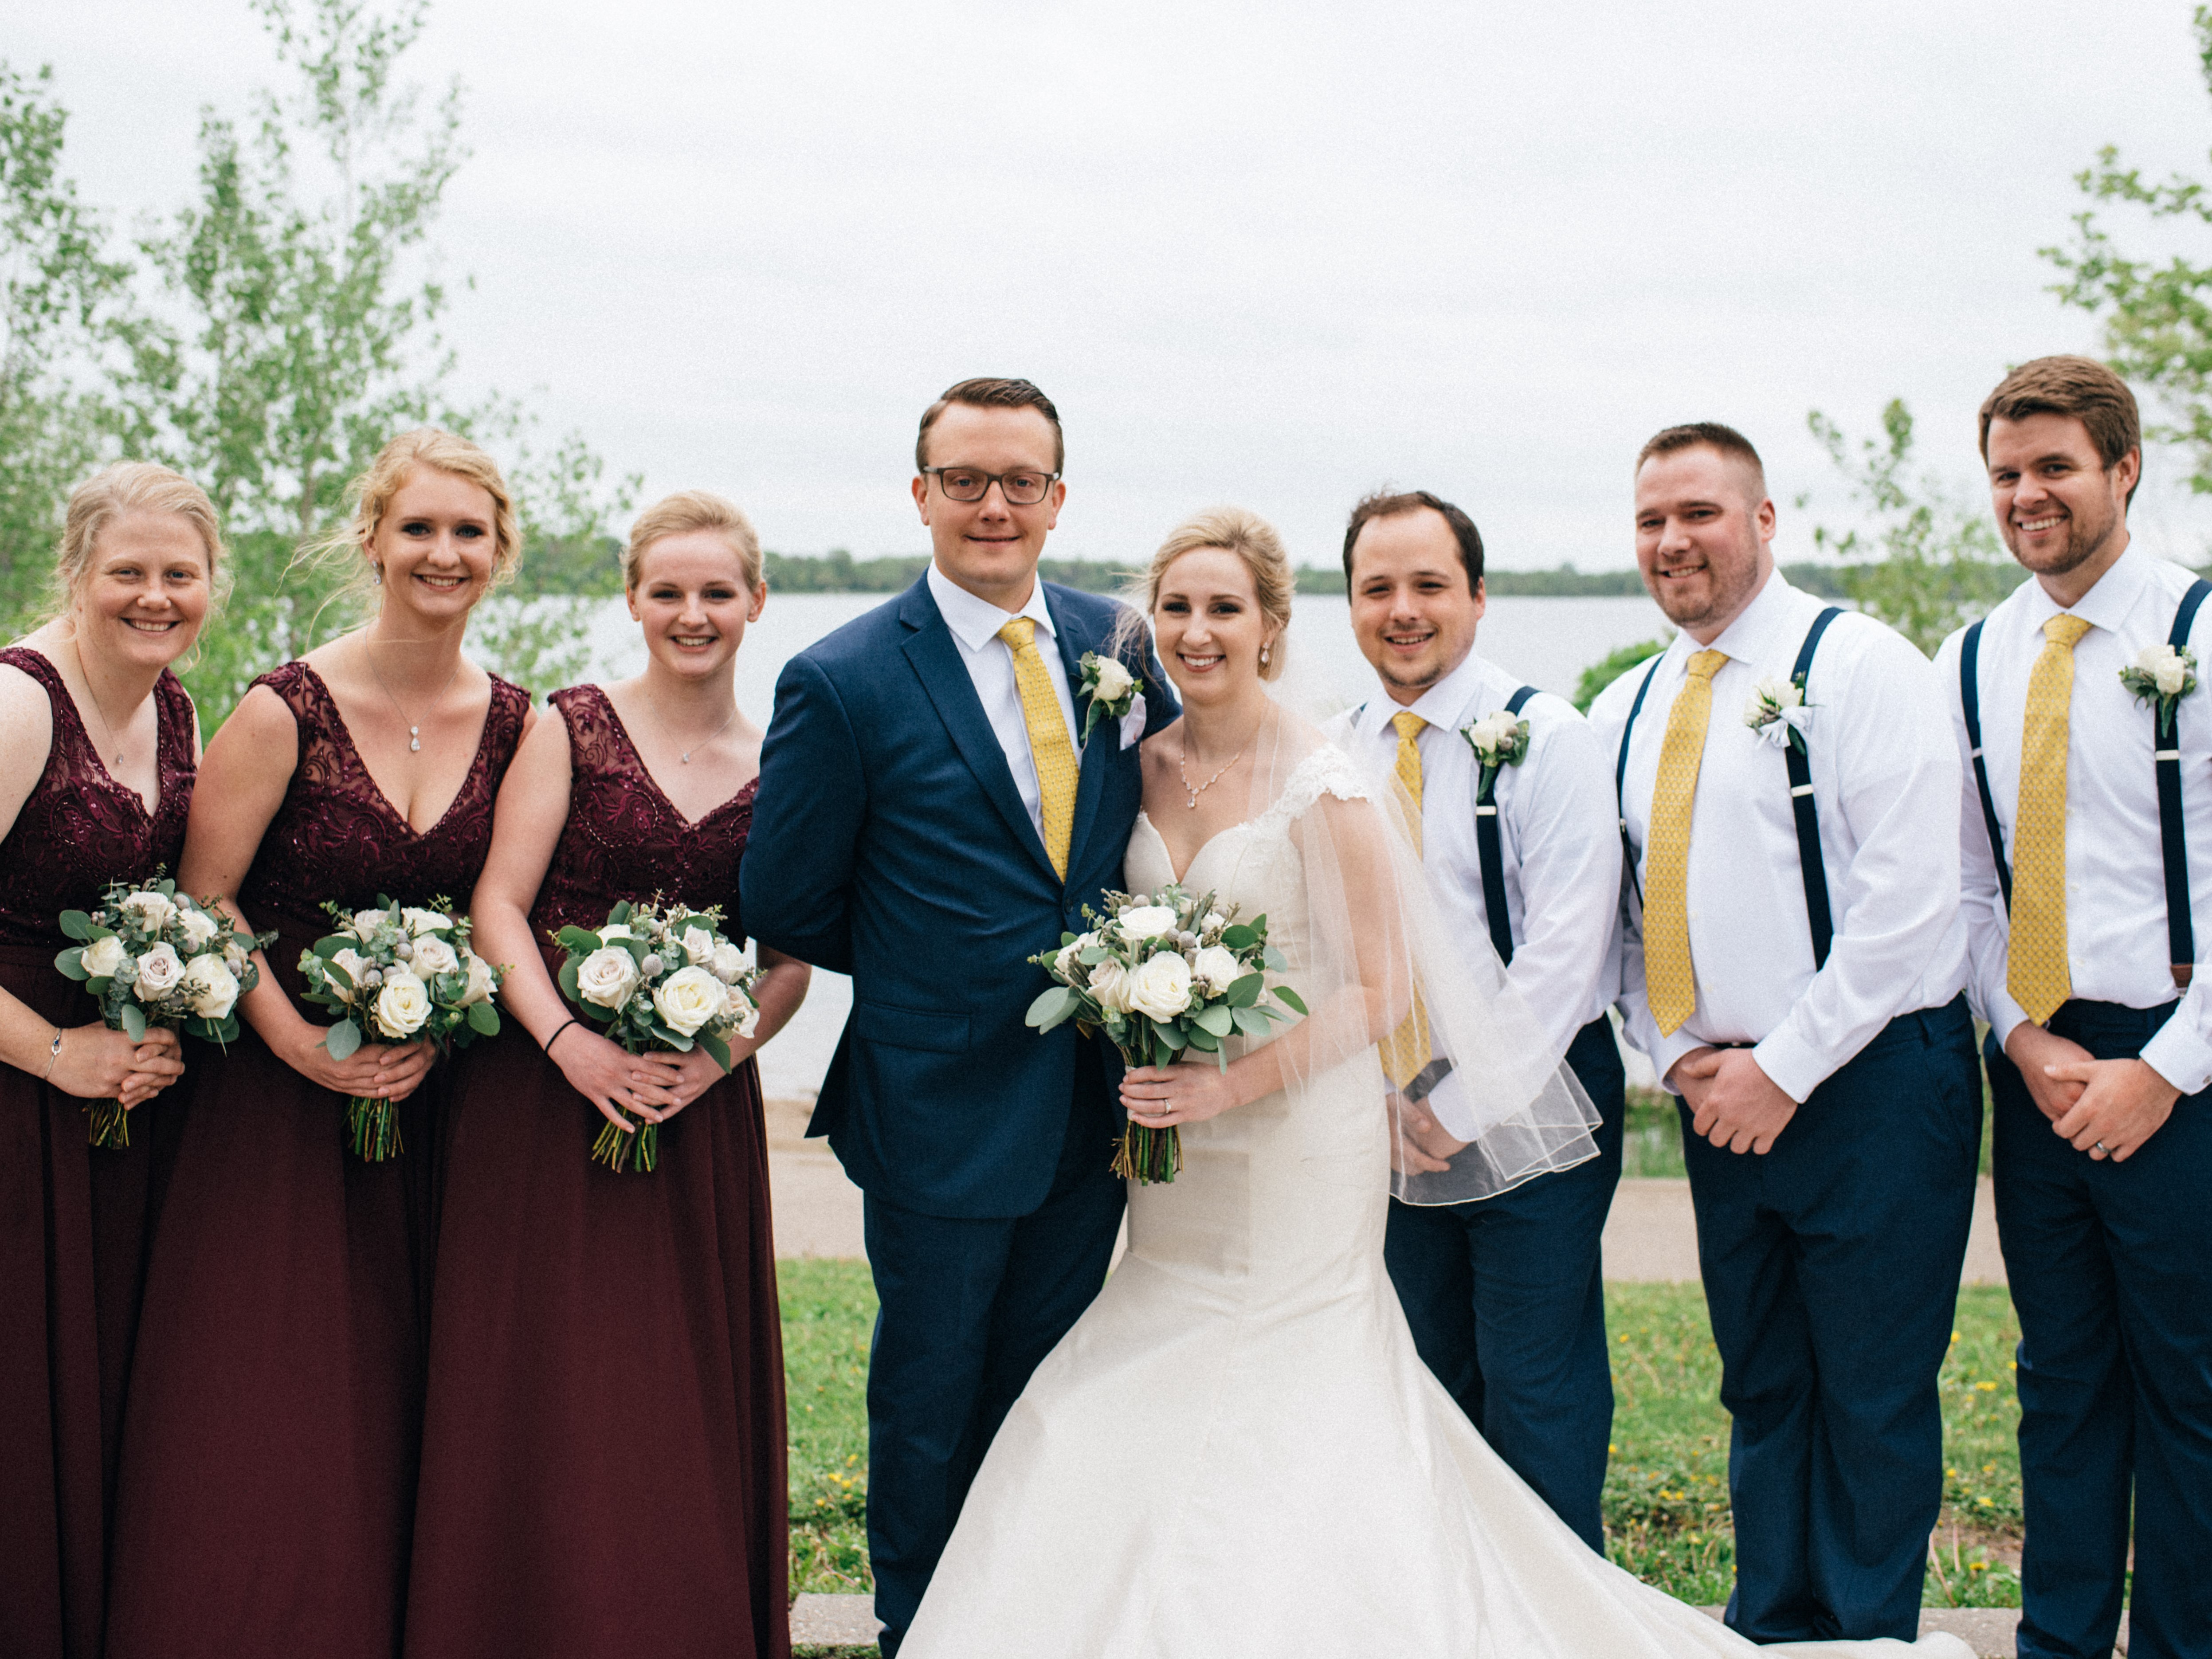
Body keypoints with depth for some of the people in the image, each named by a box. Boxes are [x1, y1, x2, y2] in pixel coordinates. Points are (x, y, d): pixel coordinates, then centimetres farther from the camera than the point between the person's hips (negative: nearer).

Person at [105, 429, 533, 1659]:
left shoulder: (516, 724, 2)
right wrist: (303, 1045, -14)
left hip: (435, 1094, 3)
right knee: (260, 1420, 0)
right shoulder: (288, 711, -10)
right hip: (279, 1097, -3)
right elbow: (200, 900, -7)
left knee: (402, 1409, 8)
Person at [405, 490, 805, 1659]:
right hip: (546, 1092, -2)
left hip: (703, 1113, 2)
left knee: (688, 1383, 6)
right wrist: (568, 1041, -19)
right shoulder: (572, 728, 0)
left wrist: (720, 1055, -11)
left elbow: (792, 958, 7)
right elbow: (497, 904, -6)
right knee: (541, 1380, 0)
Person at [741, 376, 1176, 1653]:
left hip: (1094, 1104, 4)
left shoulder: (1119, 646, 2)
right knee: (931, 1407, 13)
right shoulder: (843, 683, -11)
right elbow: (785, 901, -5)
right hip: (943, 1108, -4)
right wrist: (924, 969, 2)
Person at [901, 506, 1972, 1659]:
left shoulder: (1325, 788, -13)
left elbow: (1378, 988, -13)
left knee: (1294, 1417, -2)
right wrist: (1137, 1068, 1)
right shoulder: (1144, 768, 5)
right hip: (1176, 1163, 6)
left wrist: (1230, 1086, -21)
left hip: (1302, 1142, -6)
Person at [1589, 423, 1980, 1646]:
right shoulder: (1625, 713, 11)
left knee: (1873, 1401, 1)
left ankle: (1869, 1636, 14)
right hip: (1724, 1096, 6)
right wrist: (1683, 1060, -1)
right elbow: (1617, 910, 15)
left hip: (1870, 1080, -5)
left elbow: (1905, 898, -15)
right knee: (1763, 1391, 13)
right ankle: (1771, 1628, 23)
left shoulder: (1859, 666, -8)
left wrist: (1784, 1068, -15)